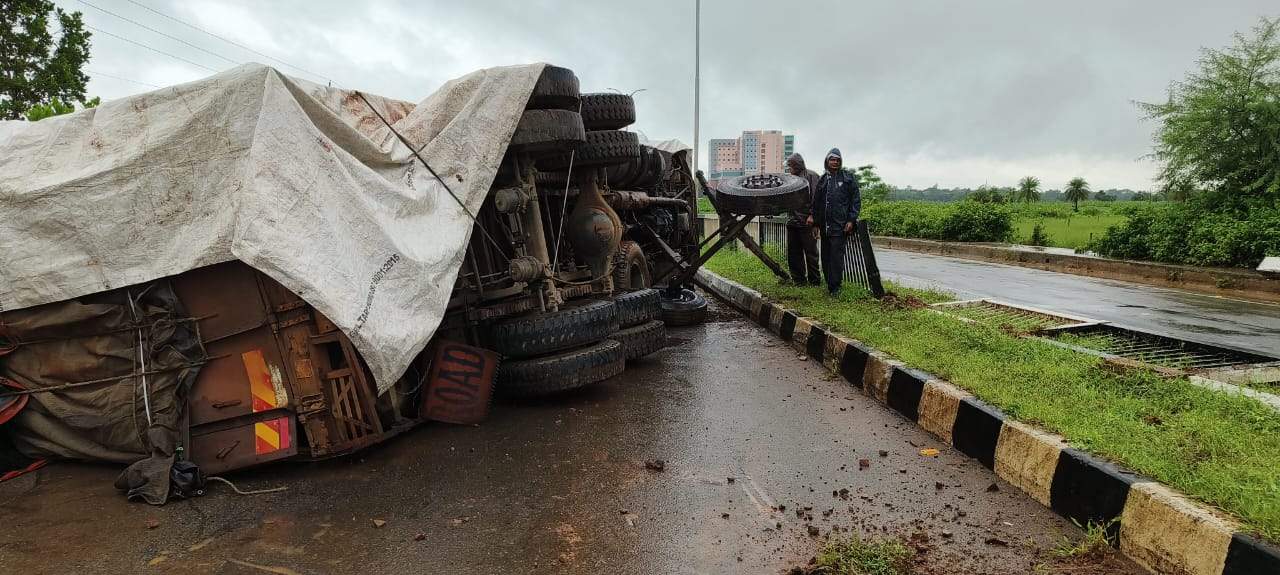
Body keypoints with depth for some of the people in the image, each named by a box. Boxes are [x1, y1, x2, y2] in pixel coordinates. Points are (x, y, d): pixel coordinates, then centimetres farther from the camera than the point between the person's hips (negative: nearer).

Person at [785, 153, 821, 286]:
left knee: (810, 252, 0)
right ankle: (798, 279, 17)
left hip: (807, 221, -7)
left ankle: (814, 280, 9)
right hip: (792, 221, 7)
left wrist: (812, 215, -17)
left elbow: (816, 198, -11)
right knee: (793, 252, 8)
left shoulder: (811, 176, -3)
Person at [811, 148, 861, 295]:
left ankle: (835, 287, -6)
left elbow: (856, 200, 0)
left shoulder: (849, 178, 3)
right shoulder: (822, 180, 15)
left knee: (836, 255, -10)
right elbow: (816, 203, 18)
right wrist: (816, 223, 13)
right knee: (826, 256, 7)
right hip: (825, 225, 5)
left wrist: (851, 220, -8)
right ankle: (829, 283, 17)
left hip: (840, 225, -5)